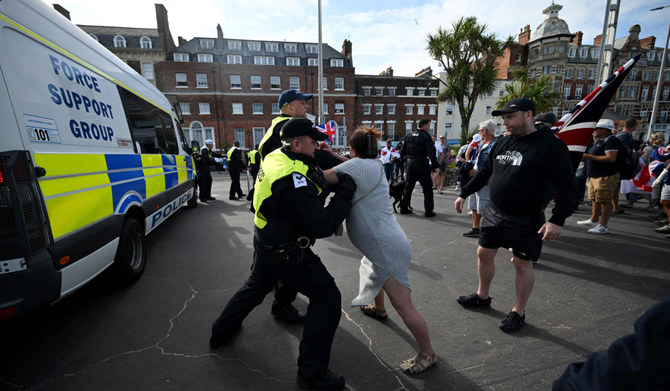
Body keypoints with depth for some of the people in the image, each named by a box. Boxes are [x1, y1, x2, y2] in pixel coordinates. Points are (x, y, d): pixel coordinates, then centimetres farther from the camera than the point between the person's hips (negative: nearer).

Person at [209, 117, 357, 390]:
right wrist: (345, 193, -21)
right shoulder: (295, 181, -31)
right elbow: (322, 227, -29)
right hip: (288, 253, -9)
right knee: (327, 298, 2)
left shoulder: (274, 158, -2)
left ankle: (221, 332, 53)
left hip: (265, 244, 9)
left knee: (255, 286, 32)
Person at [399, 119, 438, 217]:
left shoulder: (409, 135, 9)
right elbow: (431, 152, -18)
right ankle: (428, 211, 3)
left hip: (410, 163, 6)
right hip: (421, 164, -6)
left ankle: (403, 208, 18)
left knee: (408, 186, 15)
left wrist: (401, 157, 29)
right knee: (427, 188, 3)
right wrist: (435, 165, -19)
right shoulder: (426, 136, -9)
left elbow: (403, 150, 14)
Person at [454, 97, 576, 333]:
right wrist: (464, 194, 15)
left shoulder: (549, 145, -13)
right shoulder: (502, 143, 7)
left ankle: (518, 313, 27)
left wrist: (557, 220, -22)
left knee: (522, 263, 8)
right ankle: (482, 296, 36)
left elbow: (566, 185, -15)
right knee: (483, 254, 14)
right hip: (494, 212, 7)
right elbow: (484, 172, 16)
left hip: (525, 220, -6)